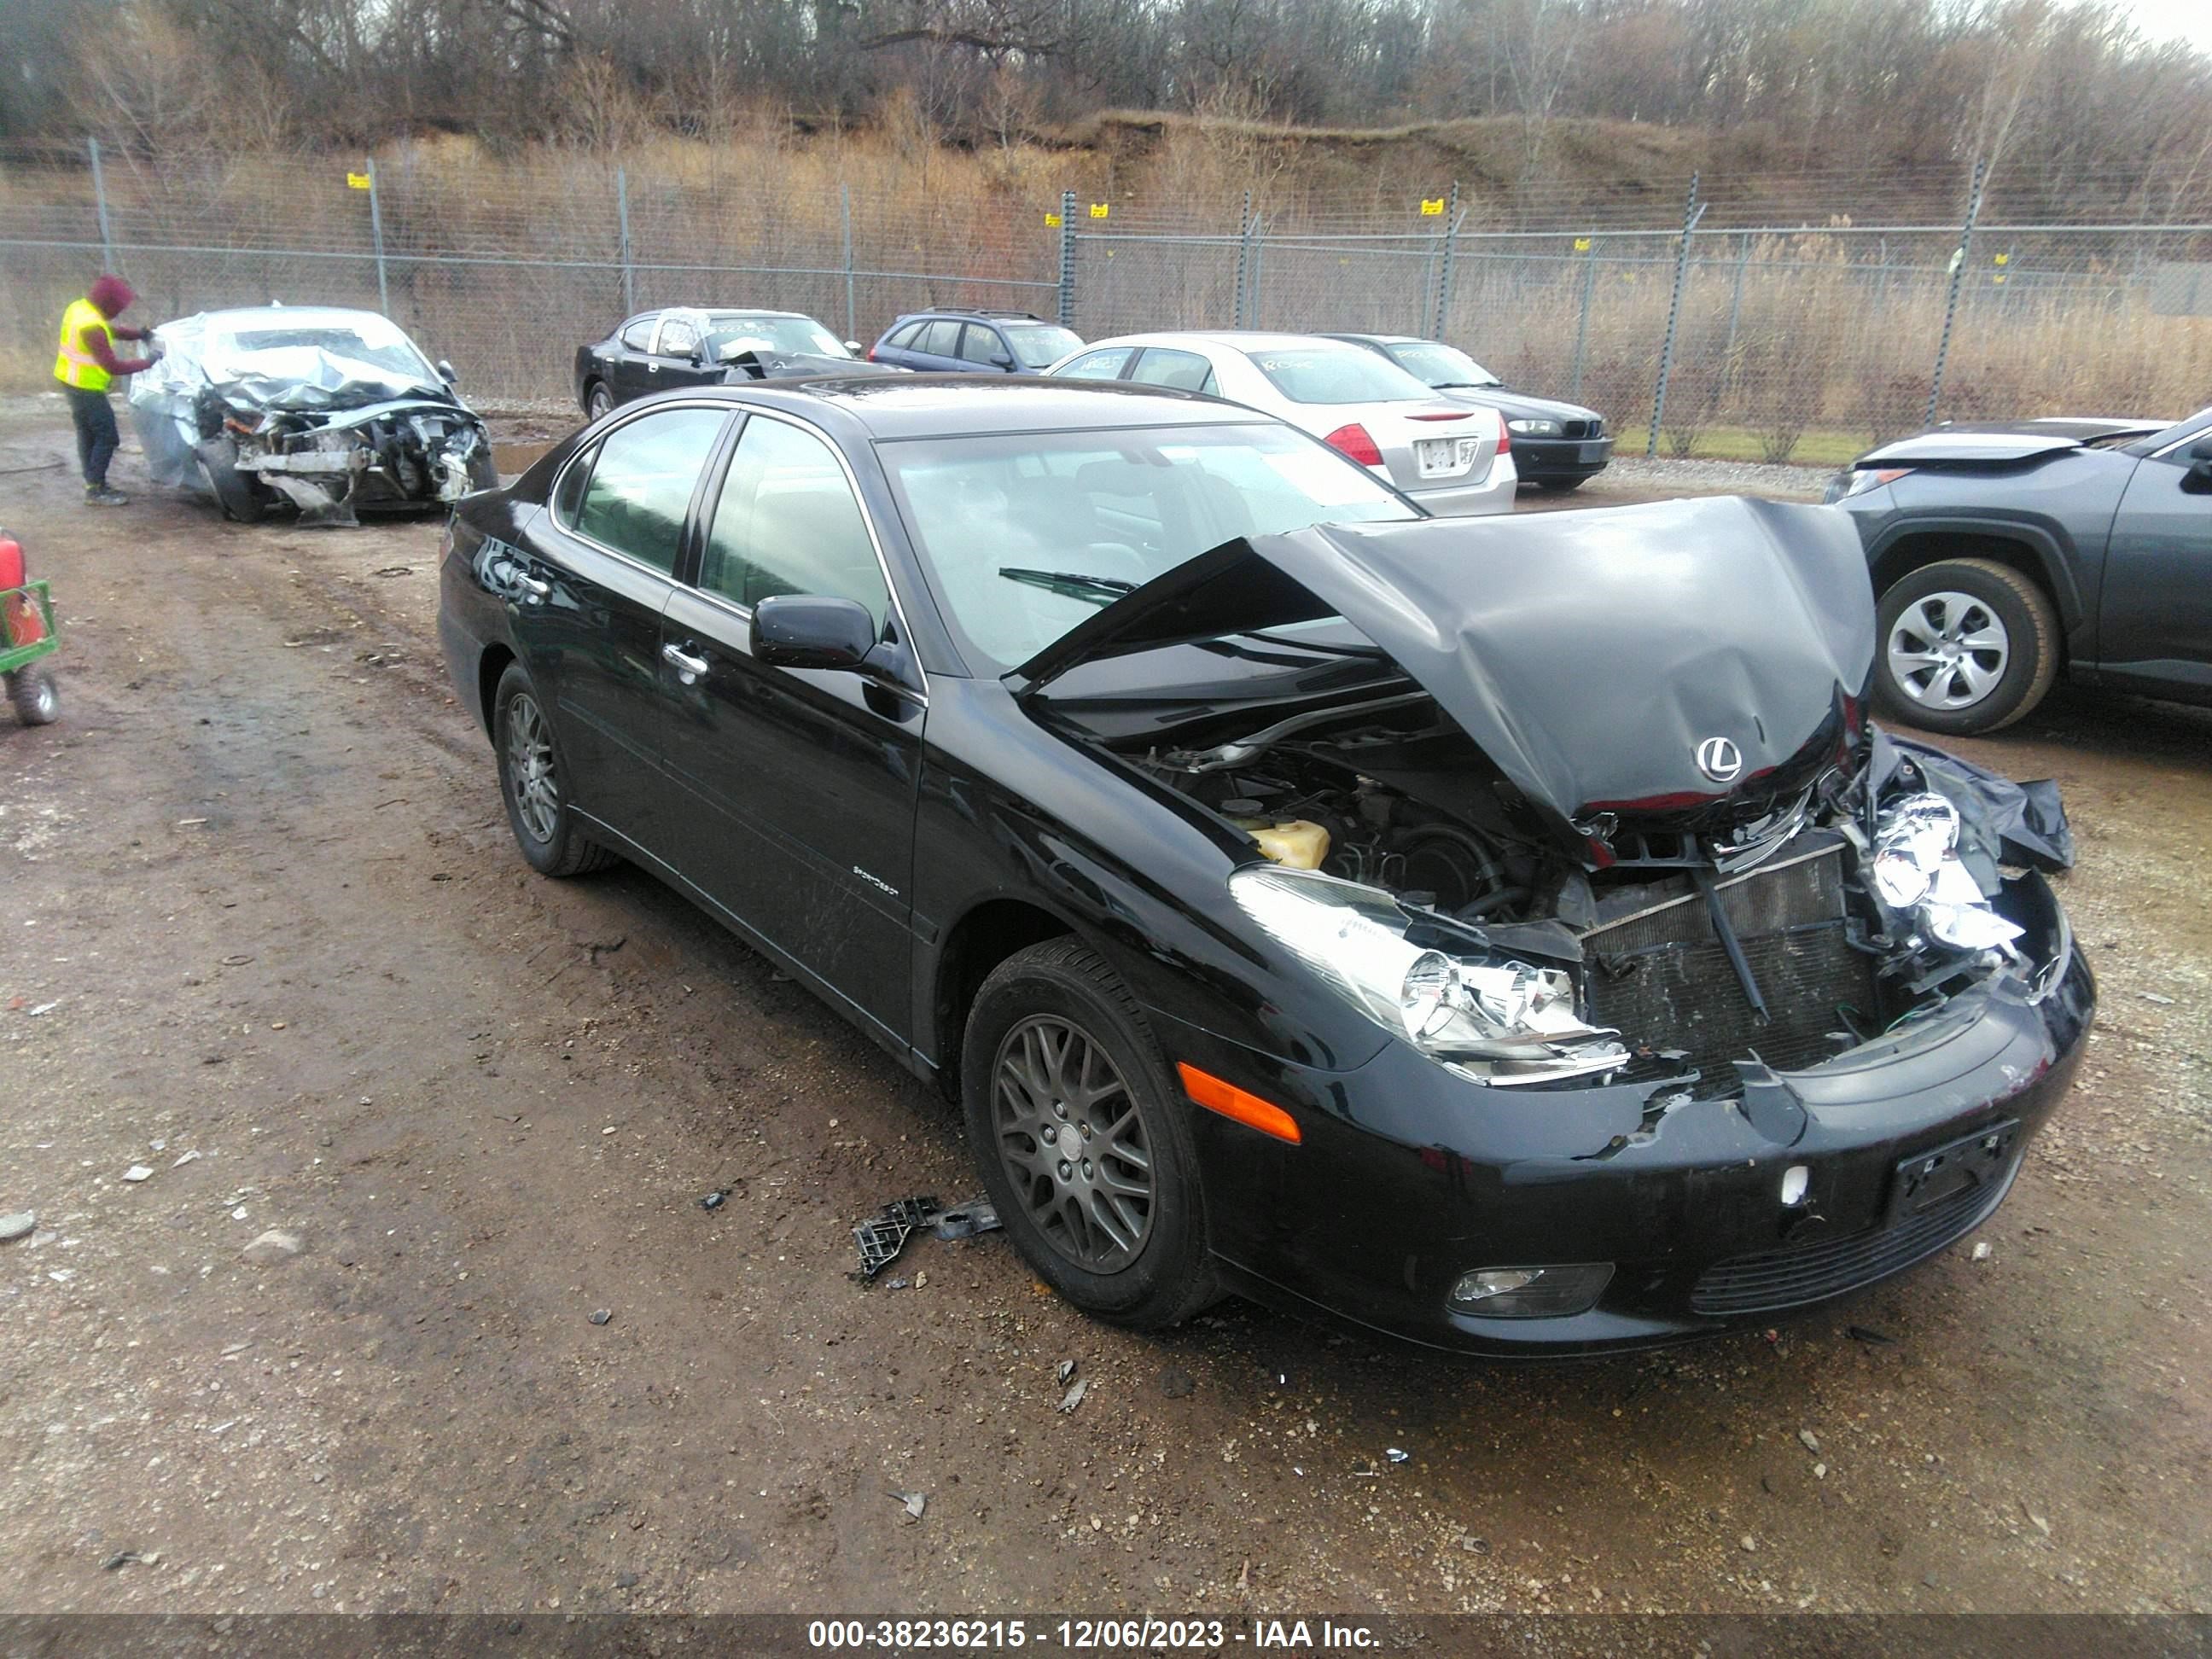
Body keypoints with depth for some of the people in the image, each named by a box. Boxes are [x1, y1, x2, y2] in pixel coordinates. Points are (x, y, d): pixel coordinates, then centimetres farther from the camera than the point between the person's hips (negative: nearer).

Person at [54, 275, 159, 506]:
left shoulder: (80, 307, 2)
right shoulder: (91, 326, -27)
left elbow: (110, 330, 17)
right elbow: (113, 366, -26)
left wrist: (141, 334, 4)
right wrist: (148, 362, -18)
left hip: (72, 382, 10)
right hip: (86, 389, -10)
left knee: (88, 435, 17)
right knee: (107, 437, -2)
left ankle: (94, 484, 26)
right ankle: (96, 490, 2)